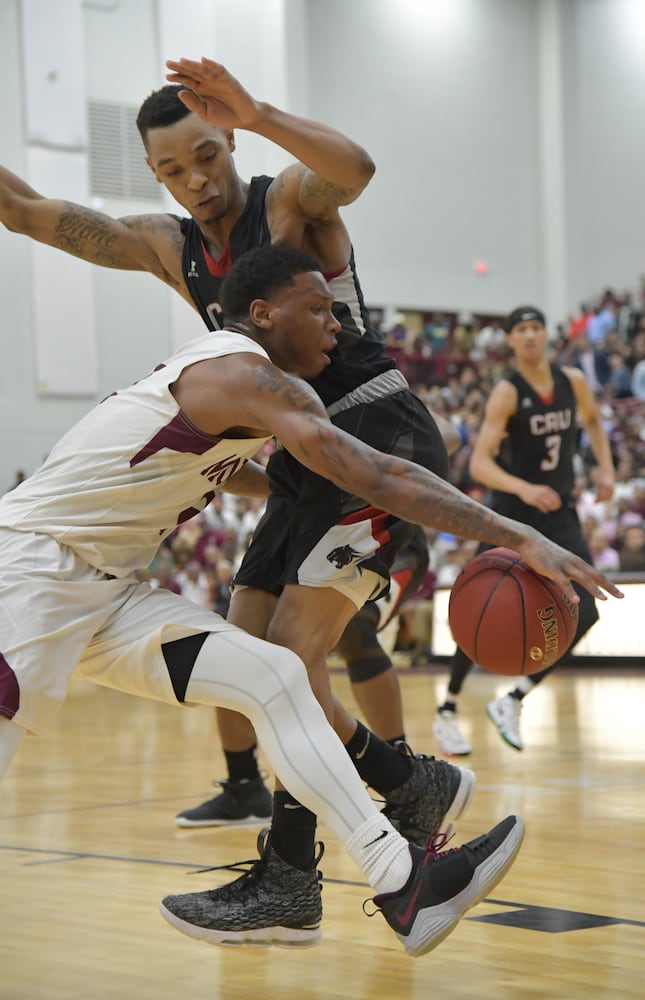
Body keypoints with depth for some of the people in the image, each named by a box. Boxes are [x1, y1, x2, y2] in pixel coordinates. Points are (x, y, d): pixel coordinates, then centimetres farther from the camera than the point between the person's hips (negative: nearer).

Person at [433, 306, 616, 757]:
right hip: (513, 515, -4)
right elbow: (479, 463, -21)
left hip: (560, 514, 5)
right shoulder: (507, 394, -14)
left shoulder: (574, 381, 2)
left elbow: (593, 421, 24)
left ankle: (513, 701, 2)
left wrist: (606, 468, 9)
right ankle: (448, 711, 13)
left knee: (583, 614, -9)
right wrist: (525, 489, -36)